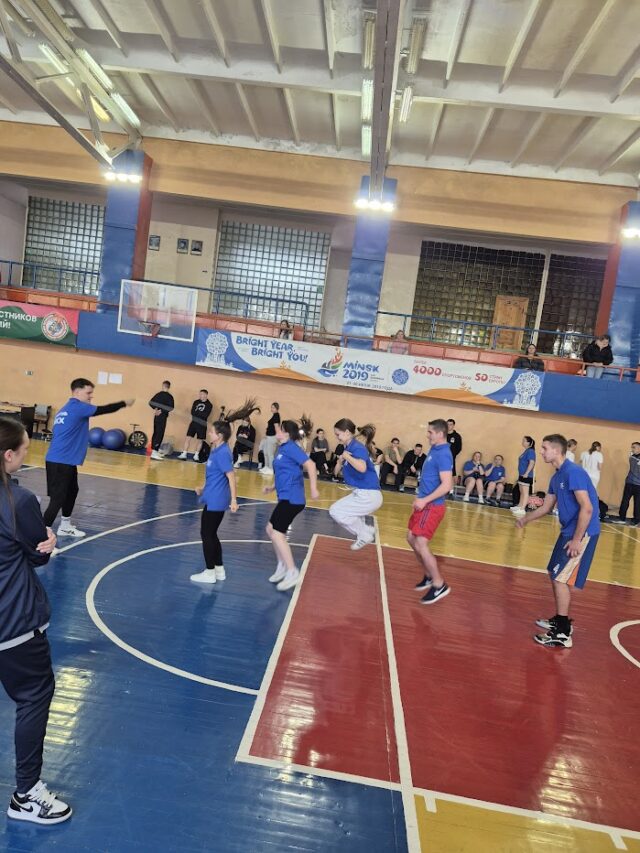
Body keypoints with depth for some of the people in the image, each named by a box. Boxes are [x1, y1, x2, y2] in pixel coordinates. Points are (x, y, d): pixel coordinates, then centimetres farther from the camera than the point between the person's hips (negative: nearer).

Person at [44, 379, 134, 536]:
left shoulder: (68, 409, 16)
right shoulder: (78, 407, -12)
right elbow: (104, 410, -8)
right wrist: (124, 403, 5)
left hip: (65, 461, 10)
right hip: (60, 462, -10)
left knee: (71, 491, 23)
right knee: (58, 499, -8)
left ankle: (65, 527, 37)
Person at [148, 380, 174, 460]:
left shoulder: (158, 394, 7)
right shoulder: (169, 396, -10)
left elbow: (150, 402, 5)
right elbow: (171, 408, -19)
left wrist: (155, 409, -1)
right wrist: (162, 411, -12)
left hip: (156, 416, 6)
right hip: (162, 417, -6)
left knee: (156, 433, 14)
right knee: (160, 434, -6)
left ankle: (156, 451, 23)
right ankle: (154, 452, -12)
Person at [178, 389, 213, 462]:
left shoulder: (209, 405, -4)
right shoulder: (196, 402, 7)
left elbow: (206, 415, -16)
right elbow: (192, 412, -2)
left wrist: (196, 412, -10)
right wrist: (200, 414, -17)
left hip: (202, 424, -3)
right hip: (194, 422, 3)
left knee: (199, 440, 6)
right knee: (187, 438, -2)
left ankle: (196, 456, 18)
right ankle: (184, 454, 3)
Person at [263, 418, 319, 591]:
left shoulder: (290, 447, -13)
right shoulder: (282, 448, 15)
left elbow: (310, 465, -22)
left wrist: (313, 489, -23)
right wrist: (272, 487, 16)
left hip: (291, 498, -10)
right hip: (285, 497, 10)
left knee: (277, 533, -10)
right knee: (271, 529, 15)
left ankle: (292, 572, -2)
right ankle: (282, 566, 28)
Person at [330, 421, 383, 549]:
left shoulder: (357, 447, -17)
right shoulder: (348, 448, 9)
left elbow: (362, 468, -39)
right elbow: (336, 472, 14)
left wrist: (347, 456, -23)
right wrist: (341, 460, -5)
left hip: (368, 495, -10)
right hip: (363, 494, 10)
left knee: (335, 511, -5)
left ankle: (365, 535, 6)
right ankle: (367, 531, 23)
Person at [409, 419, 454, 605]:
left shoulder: (443, 454, -19)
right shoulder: (434, 449, 9)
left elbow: (446, 485, -26)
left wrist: (425, 500, -26)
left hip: (432, 506, -10)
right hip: (424, 503, 10)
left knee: (421, 544, -11)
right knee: (411, 538, 16)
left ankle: (439, 586, 0)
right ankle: (429, 576, 29)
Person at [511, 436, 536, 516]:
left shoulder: (530, 451, -13)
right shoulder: (525, 451, 16)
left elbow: (532, 463, -22)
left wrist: (526, 473, -25)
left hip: (527, 476, -10)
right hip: (522, 475, 10)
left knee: (525, 492, -9)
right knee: (521, 492, 18)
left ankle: (522, 509, -11)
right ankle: (519, 506, 27)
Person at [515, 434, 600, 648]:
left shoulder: (573, 472, -20)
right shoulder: (557, 477, 11)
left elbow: (587, 508, -25)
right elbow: (546, 507, 21)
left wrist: (576, 540, -24)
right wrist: (525, 520, 12)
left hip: (583, 533, -10)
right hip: (568, 531, 10)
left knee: (561, 579, -7)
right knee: (555, 576, 17)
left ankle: (563, 635, 0)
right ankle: (560, 621, 31)